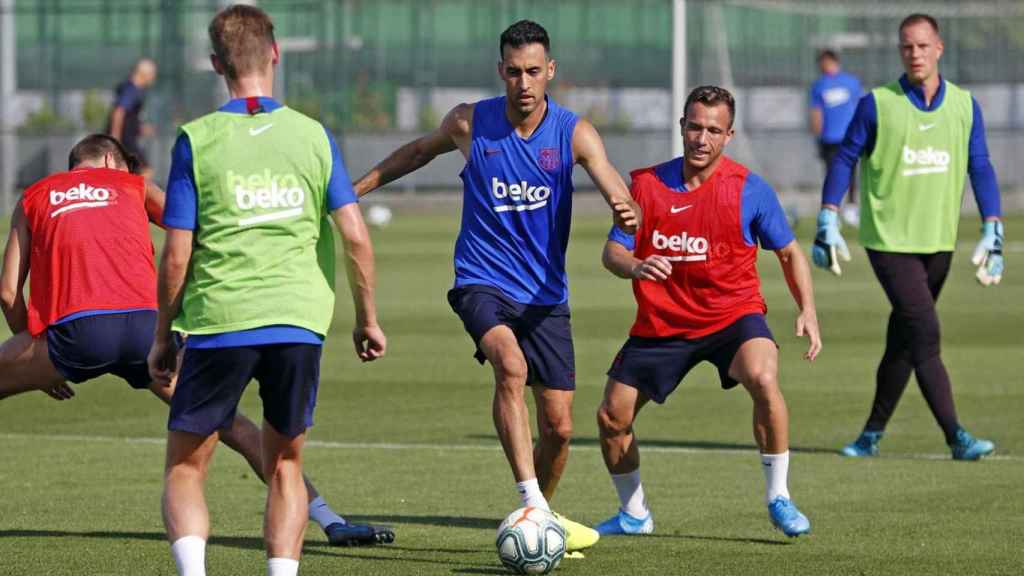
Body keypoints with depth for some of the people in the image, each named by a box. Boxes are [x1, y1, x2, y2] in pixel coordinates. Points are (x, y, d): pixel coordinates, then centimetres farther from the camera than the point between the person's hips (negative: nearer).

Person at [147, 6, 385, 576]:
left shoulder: (198, 140, -3)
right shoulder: (313, 135, 3)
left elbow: (176, 256, -3)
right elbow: (355, 236, 0)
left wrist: (163, 336, 9)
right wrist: (368, 320, 13)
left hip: (218, 323, -2)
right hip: (299, 322, 2)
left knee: (185, 468, 8)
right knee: (285, 464, 17)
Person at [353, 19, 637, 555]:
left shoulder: (574, 133, -6)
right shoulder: (469, 123, -4)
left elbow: (616, 191, -20)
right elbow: (420, 150, 17)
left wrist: (626, 212, -43)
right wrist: (357, 187, 20)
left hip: (546, 295, 2)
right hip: (482, 283, -2)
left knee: (559, 426, 1)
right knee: (511, 365, -32)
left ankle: (543, 514, 30)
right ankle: (531, 504, -36)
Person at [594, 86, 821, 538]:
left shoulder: (750, 189, -9)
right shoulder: (647, 184, -5)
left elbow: (789, 253, 2)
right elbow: (612, 252, -6)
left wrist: (807, 312, -10)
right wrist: (636, 267, -30)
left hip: (733, 315, -3)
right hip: (661, 322, 3)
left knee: (763, 379, -32)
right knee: (611, 417, 2)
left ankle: (778, 499, -19)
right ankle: (633, 514, 27)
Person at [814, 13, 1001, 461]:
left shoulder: (964, 105, 5)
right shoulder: (877, 104, -5)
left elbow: (981, 168, 9)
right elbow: (844, 159, 2)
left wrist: (992, 231, 2)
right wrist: (828, 223, -3)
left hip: (938, 242, 4)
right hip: (889, 239, -4)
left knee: (904, 342, 10)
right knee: (925, 333, -14)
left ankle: (873, 435, 23)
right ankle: (957, 439, -17)